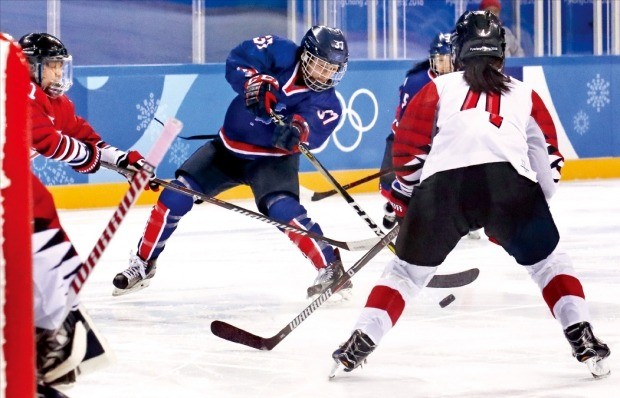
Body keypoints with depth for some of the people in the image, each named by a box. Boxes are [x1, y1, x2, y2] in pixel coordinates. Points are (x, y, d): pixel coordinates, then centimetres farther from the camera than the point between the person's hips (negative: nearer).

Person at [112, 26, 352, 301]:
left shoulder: (327, 103, -15)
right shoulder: (281, 53, -14)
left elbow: (315, 131, -34)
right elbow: (237, 62, -23)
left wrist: (298, 129, -56)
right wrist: (255, 83, -42)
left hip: (273, 157, -2)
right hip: (230, 147, 2)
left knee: (283, 209, -29)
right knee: (176, 195, -7)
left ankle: (331, 268, -14)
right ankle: (143, 264, 10)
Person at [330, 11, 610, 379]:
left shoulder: (438, 88, 25)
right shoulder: (524, 94, 27)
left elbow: (409, 145, 18)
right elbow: (548, 158, 28)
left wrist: (403, 198, 31)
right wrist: (537, 205, 42)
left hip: (442, 183, 0)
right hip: (510, 181, 0)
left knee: (408, 268, 20)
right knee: (549, 261, 19)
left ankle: (359, 345, 15)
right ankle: (584, 341, 6)